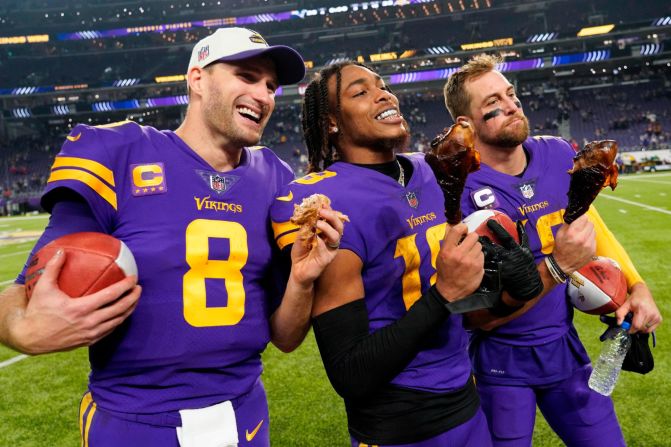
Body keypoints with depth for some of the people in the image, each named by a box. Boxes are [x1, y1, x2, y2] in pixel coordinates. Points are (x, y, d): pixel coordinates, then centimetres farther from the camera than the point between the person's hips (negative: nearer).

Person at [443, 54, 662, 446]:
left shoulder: (560, 155, -5)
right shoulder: (460, 192, -24)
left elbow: (592, 227, 12)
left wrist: (637, 287, 2)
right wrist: (557, 267, -31)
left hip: (564, 345, 5)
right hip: (503, 362, -5)